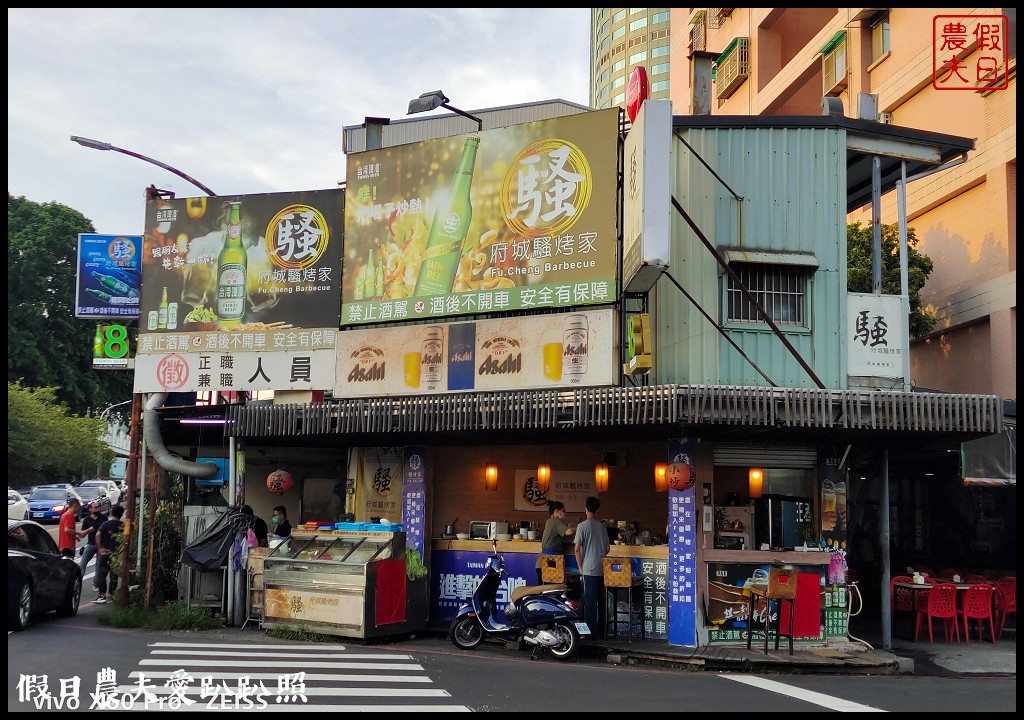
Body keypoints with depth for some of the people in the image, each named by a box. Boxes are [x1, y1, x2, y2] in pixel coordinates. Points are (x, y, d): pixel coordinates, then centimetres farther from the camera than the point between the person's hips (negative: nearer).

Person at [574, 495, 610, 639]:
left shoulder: (582, 526, -7)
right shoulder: (602, 526, 8)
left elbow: (577, 549, -8)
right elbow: (608, 547, 13)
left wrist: (580, 567, 0)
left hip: (589, 570, -5)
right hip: (602, 570, 5)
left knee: (590, 602, -2)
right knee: (601, 601, 11)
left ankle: (591, 633, -2)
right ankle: (601, 632, 16)